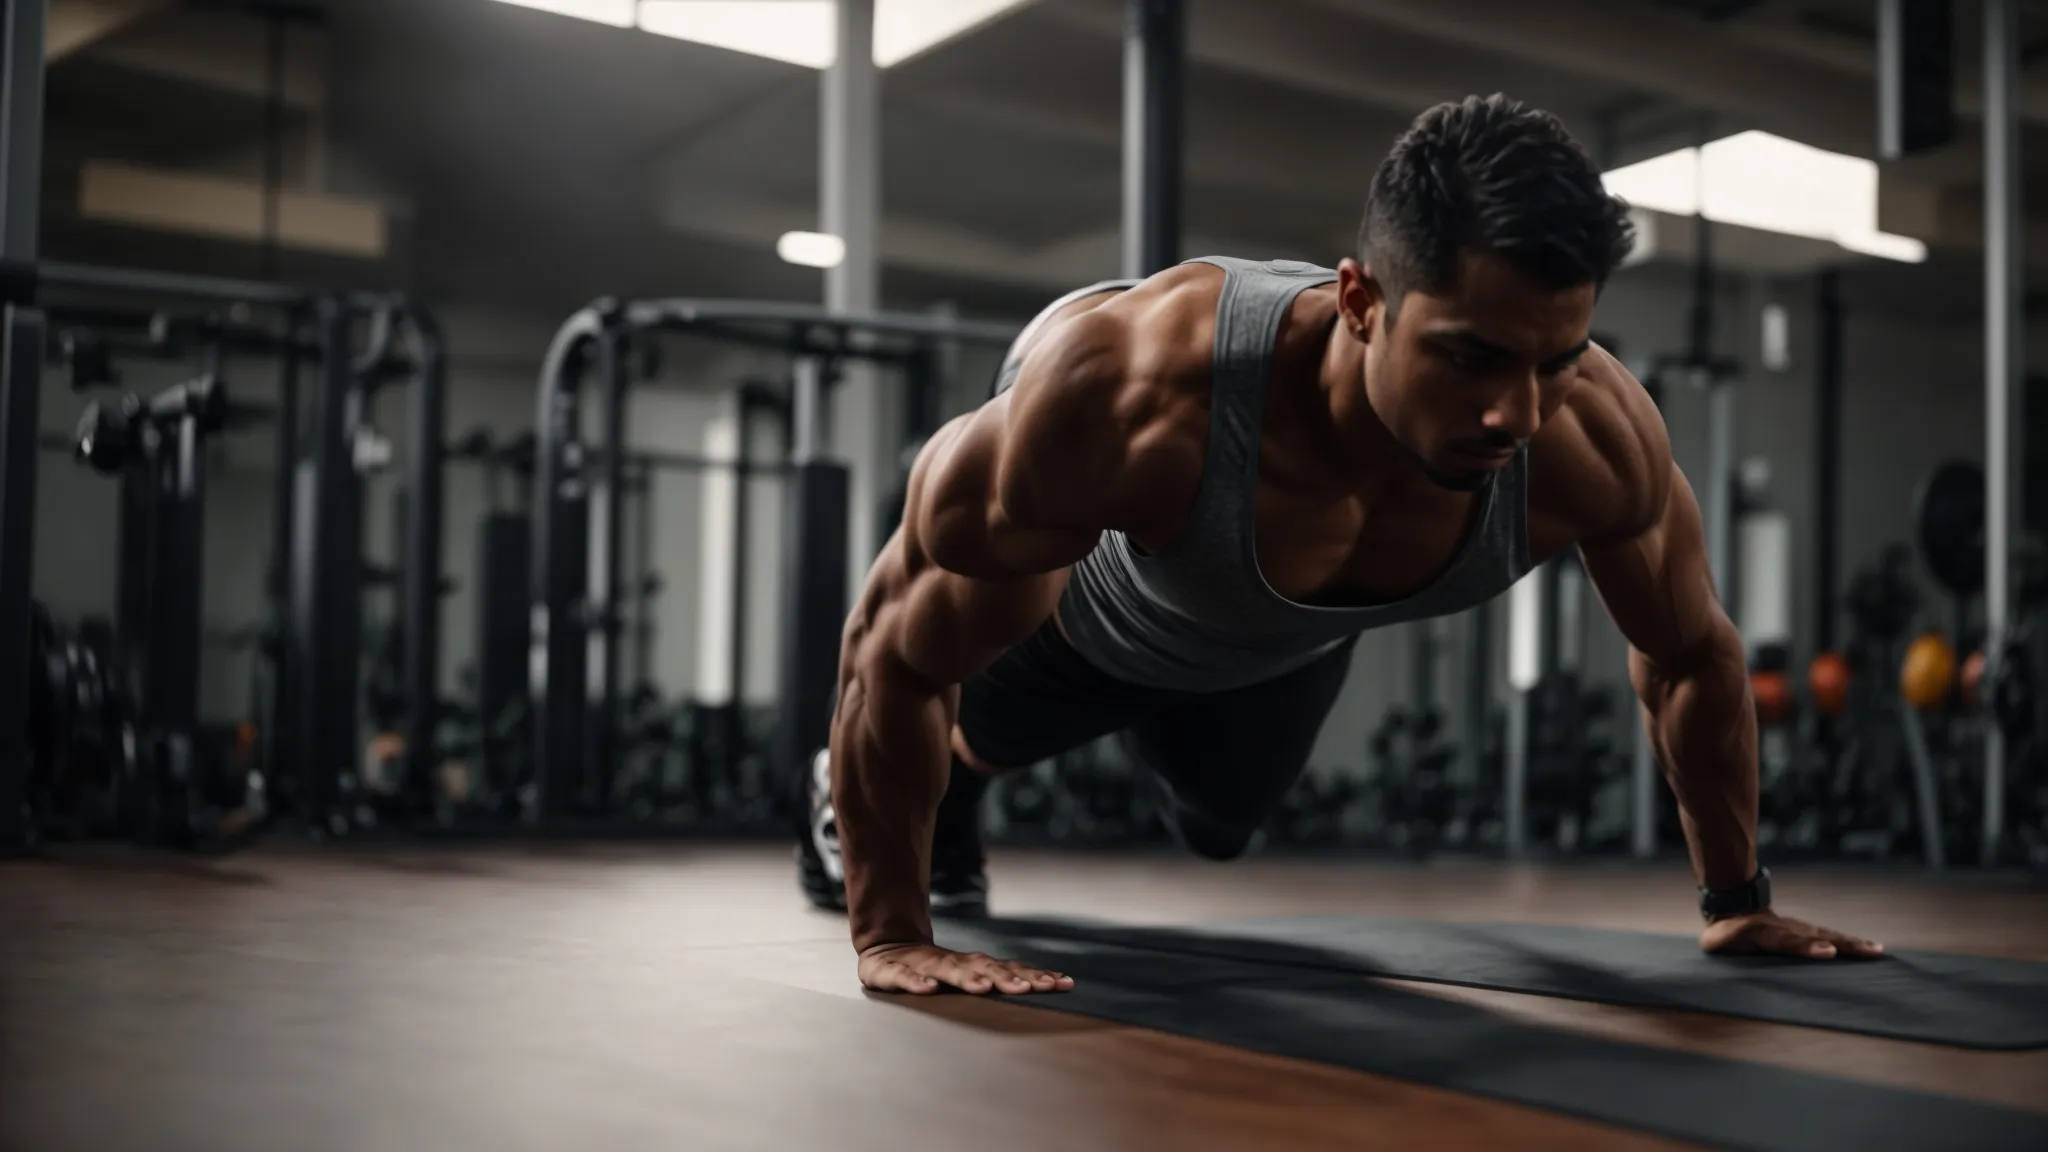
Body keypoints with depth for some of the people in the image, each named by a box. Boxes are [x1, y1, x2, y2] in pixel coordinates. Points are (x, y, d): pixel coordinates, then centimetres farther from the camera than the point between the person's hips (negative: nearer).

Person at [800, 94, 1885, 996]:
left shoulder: (1599, 440, -40)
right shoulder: (1125, 392, -51)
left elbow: (1690, 651, -16)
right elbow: (900, 642, -36)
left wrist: (1736, 900, -7)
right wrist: (890, 937, -35)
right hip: (1066, 595, -4)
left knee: (1219, 825, 33)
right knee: (971, 738, 26)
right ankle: (856, 791, 62)